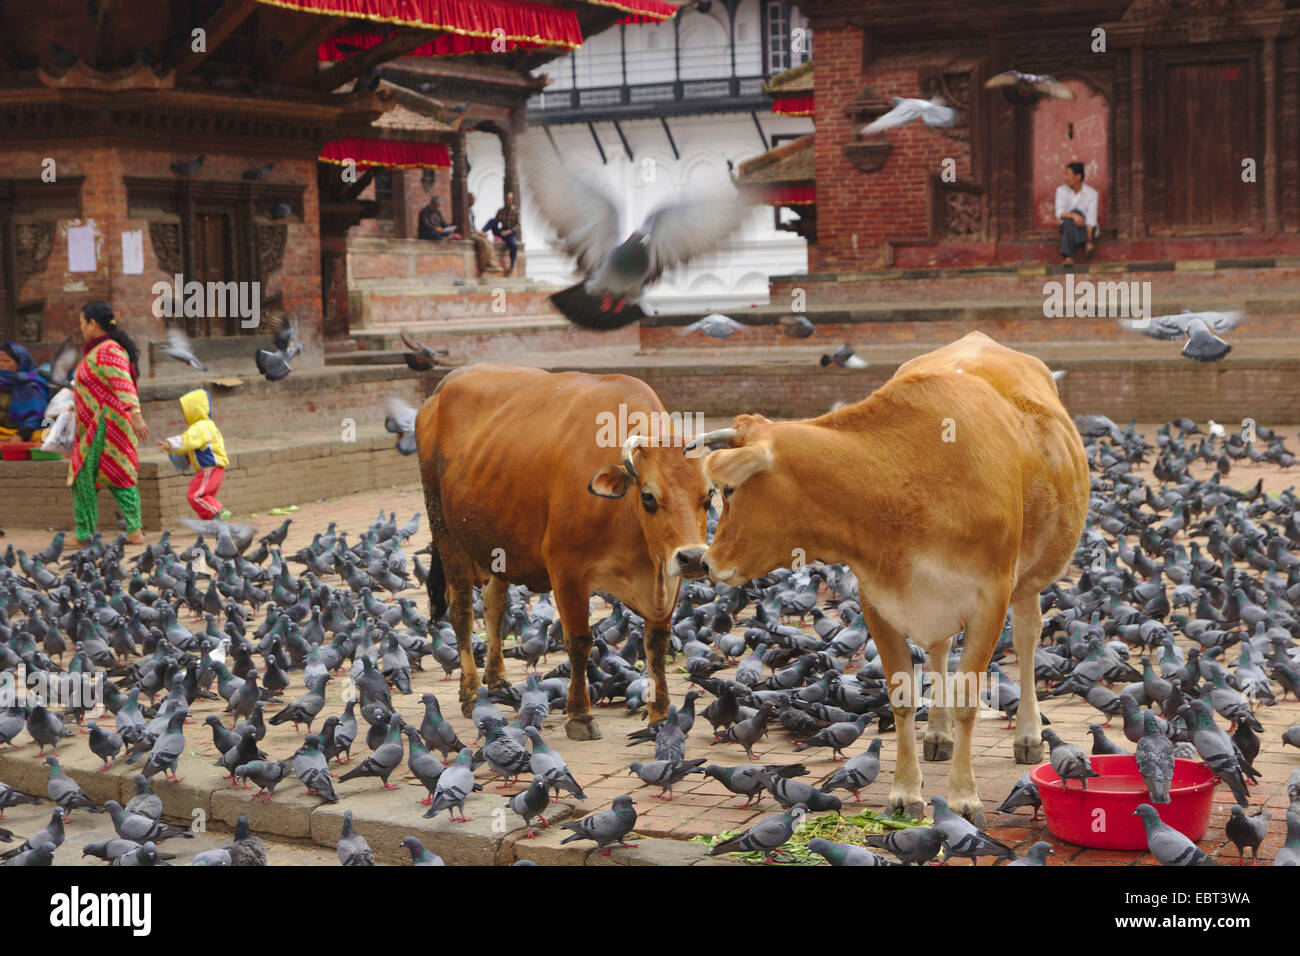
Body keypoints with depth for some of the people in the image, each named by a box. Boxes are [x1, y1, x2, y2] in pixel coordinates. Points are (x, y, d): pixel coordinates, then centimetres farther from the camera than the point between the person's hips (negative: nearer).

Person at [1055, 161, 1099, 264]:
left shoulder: (1091, 193, -9)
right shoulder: (1061, 190, -2)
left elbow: (1091, 219, -17)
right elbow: (1059, 213, -14)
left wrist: (1089, 239, -31)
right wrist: (1074, 216, -36)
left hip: (1086, 229, -1)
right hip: (1067, 227, 1)